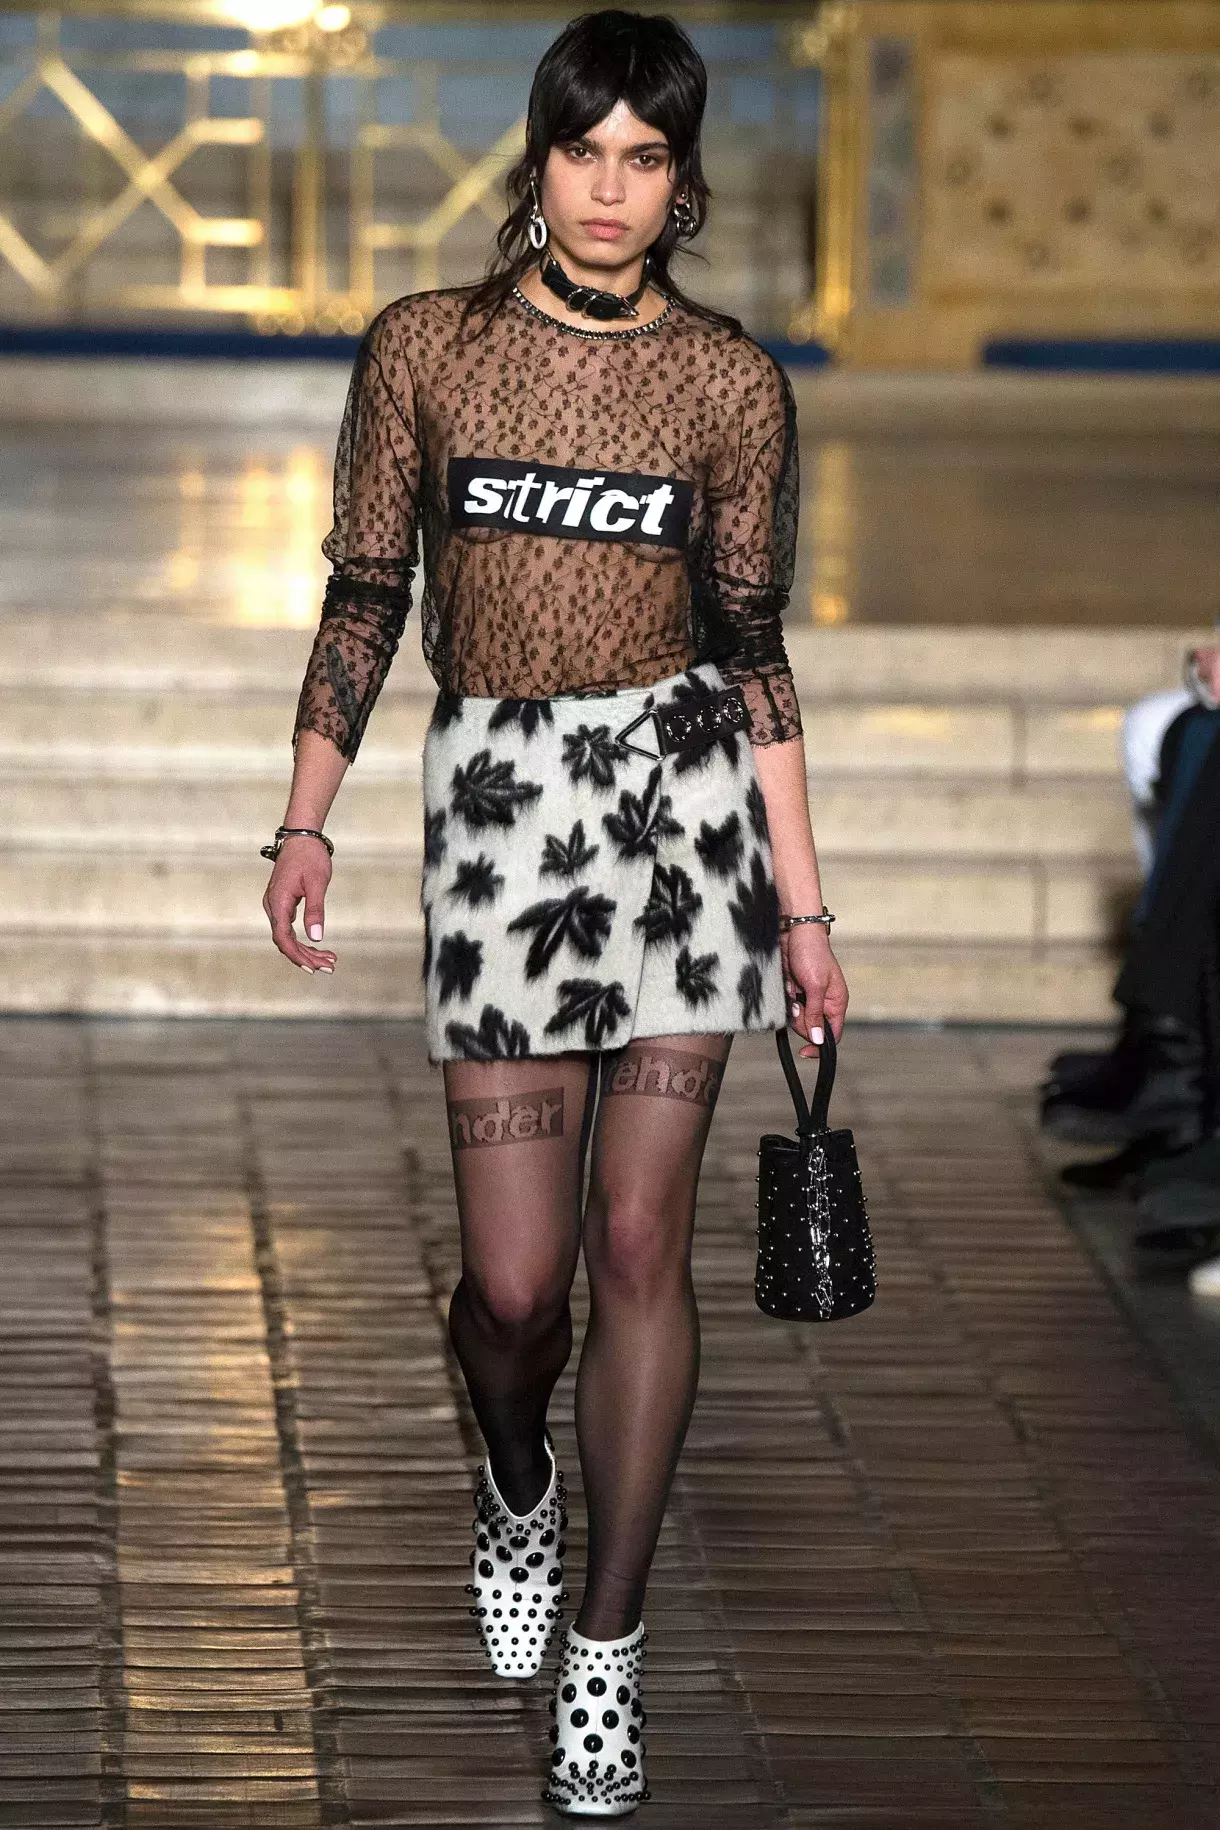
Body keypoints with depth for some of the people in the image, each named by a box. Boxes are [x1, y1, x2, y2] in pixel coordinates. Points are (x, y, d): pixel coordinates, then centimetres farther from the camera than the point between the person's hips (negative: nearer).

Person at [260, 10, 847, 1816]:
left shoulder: (732, 383, 2)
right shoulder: (425, 349, 2)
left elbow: (752, 648, 6)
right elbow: (365, 596, 8)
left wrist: (802, 911, 4)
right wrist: (306, 819, 3)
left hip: (685, 790, 0)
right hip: (498, 800, 0)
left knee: (640, 1242, -3)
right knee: (516, 1277, -2)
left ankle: (609, 1646, 8)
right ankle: (517, 1482, 33)